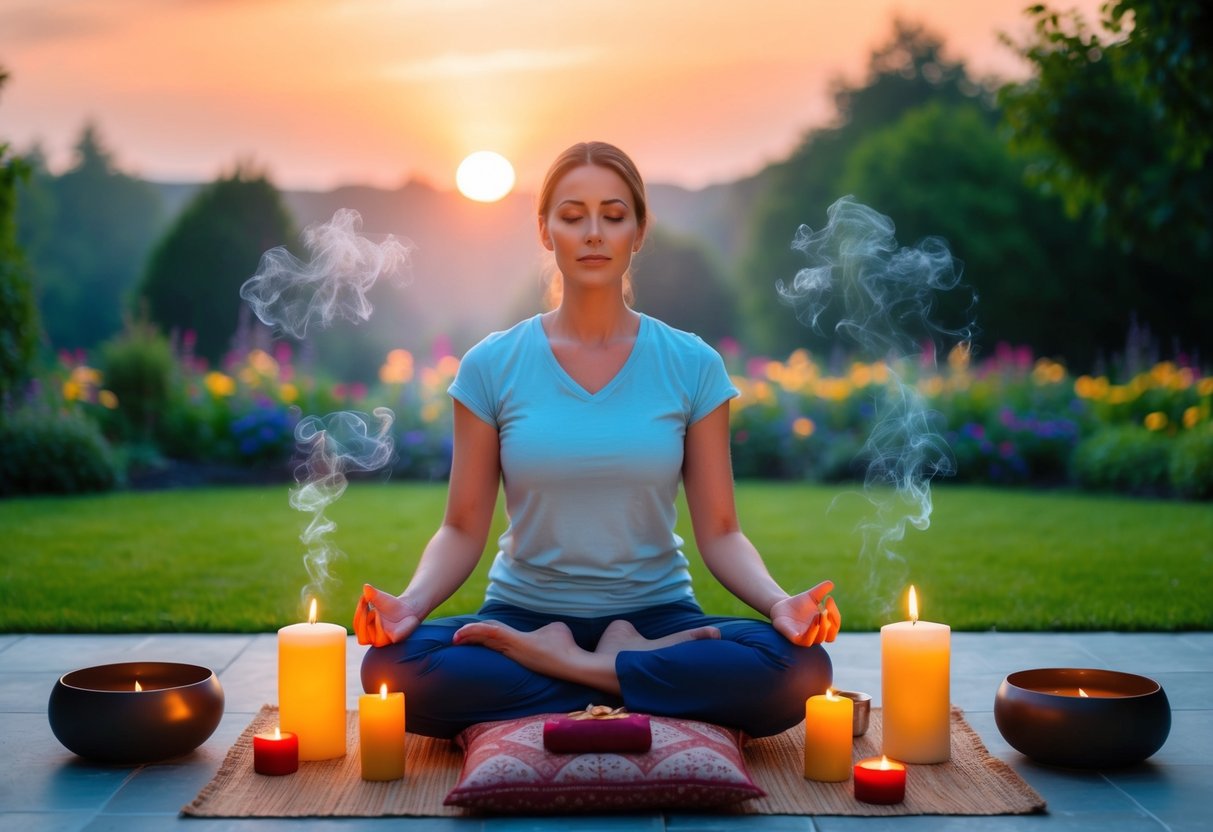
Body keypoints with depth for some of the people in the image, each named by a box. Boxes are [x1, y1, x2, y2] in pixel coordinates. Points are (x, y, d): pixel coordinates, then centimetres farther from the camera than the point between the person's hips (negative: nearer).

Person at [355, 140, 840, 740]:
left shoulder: (692, 366, 1)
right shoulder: (491, 367, 1)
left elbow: (719, 533, 0)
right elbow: (462, 530, 1)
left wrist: (779, 602, -19)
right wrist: (410, 601, -19)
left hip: (657, 614, 0)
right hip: (524, 614, 0)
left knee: (801, 670, -30)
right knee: (393, 669, -31)